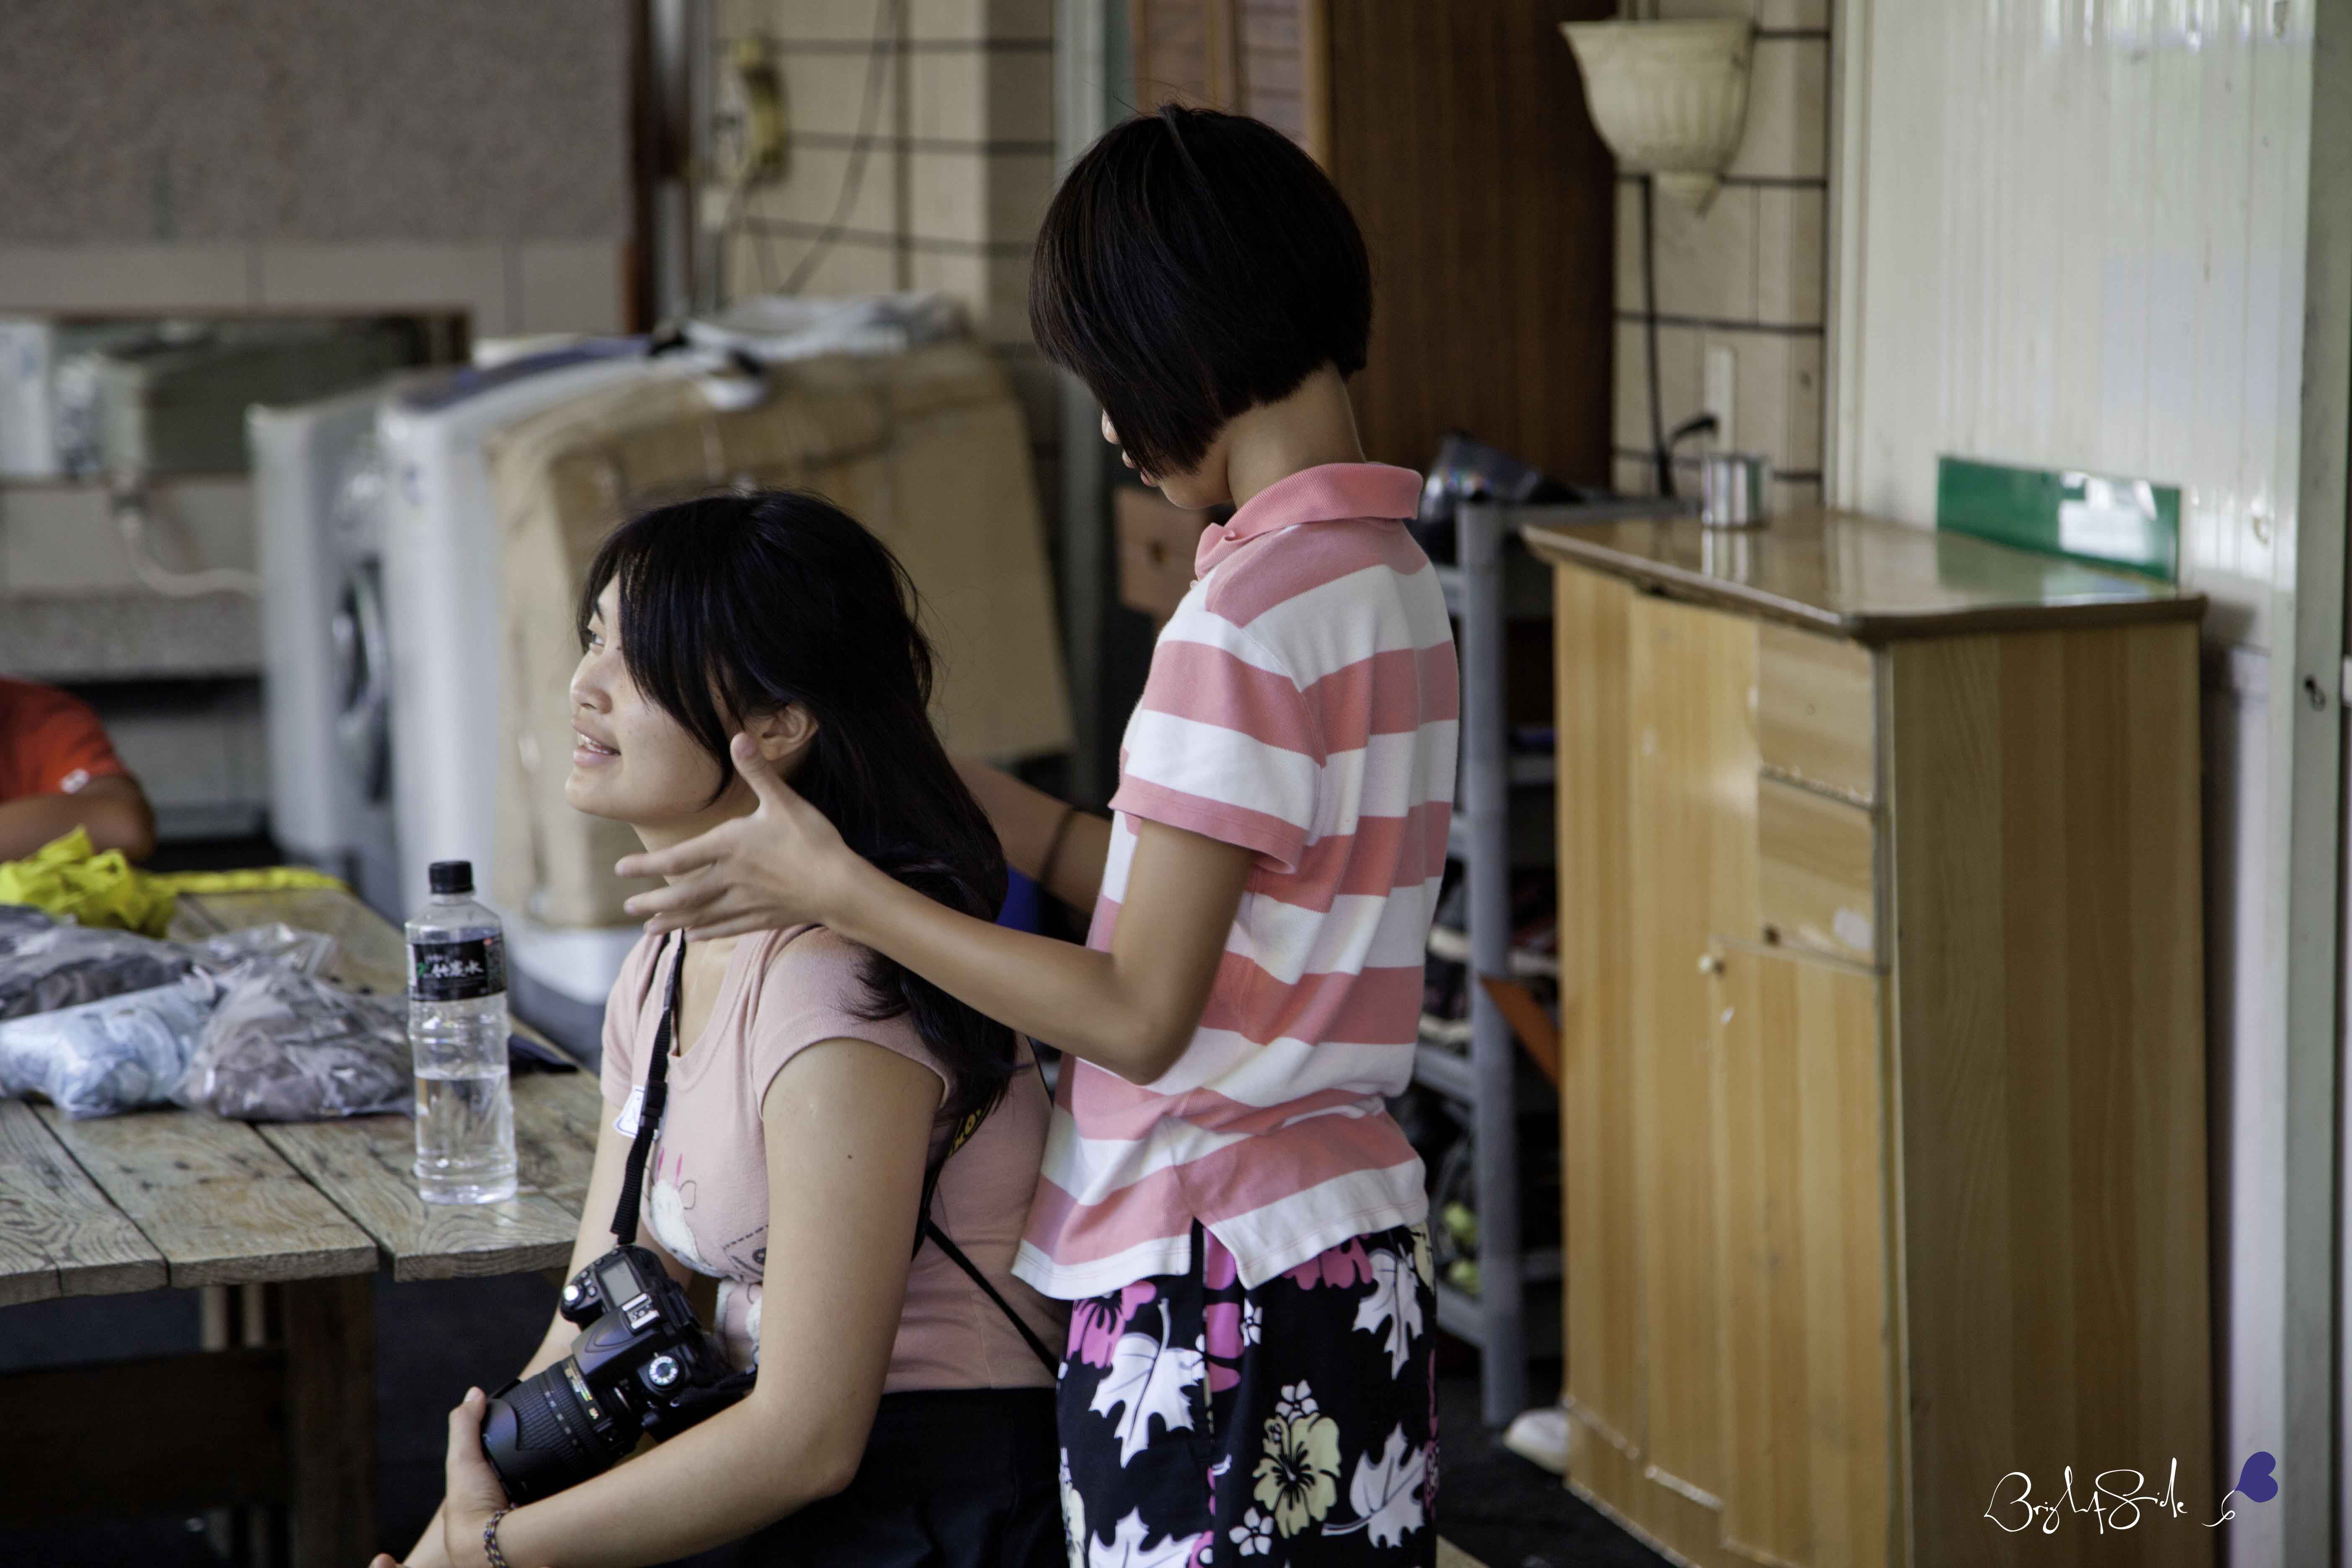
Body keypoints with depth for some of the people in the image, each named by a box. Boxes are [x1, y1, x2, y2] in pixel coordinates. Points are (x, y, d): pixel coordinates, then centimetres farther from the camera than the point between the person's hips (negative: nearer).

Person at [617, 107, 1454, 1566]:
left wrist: (837, 887, -13)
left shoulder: (1250, 614, -20)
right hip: (1360, 1242, 9)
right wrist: (974, 797, 13)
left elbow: (1139, 1013, -19)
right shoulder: (1392, 575, 9)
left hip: (1217, 1283, -9)